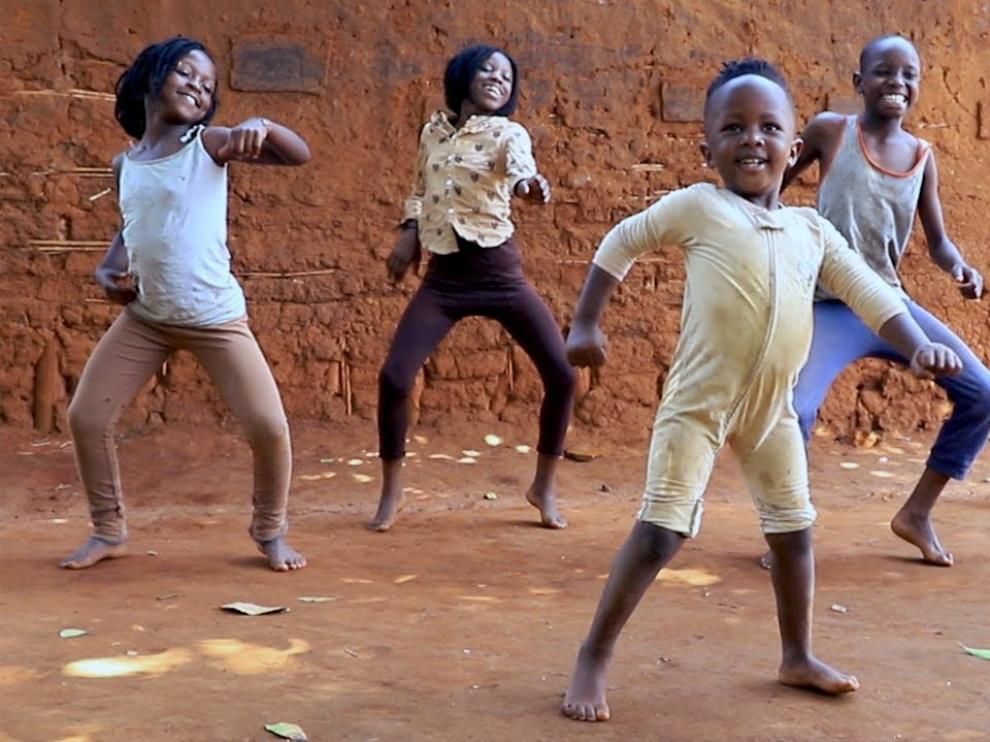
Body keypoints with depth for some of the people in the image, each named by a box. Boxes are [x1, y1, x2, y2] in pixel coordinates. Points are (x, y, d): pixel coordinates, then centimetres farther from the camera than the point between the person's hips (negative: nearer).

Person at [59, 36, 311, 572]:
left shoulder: (209, 144, -6)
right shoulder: (124, 165, 6)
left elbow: (299, 155, -13)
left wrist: (262, 125, -33)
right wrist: (107, 271, 3)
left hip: (216, 319, -4)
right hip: (143, 317, 4)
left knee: (269, 427, -11)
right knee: (85, 417, 3)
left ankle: (271, 532, 14)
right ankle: (108, 530, 23)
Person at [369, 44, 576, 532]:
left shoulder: (508, 133, -5)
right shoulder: (433, 130, 7)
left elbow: (521, 171, -29)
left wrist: (530, 187, -51)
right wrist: (408, 234, 6)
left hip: (499, 272, -2)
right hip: (444, 276, 2)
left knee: (562, 374, -8)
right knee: (394, 377, -12)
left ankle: (543, 487, 14)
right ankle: (391, 491, 10)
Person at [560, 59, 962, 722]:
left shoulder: (813, 229, 7)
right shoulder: (698, 206, -6)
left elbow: (870, 293, 7)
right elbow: (620, 245, 4)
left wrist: (919, 348, -9)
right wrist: (586, 326, 0)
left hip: (773, 406, 6)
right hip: (700, 400, -6)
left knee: (794, 529, 15)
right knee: (661, 531, -11)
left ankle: (799, 657, 33)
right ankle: (594, 658, 1)